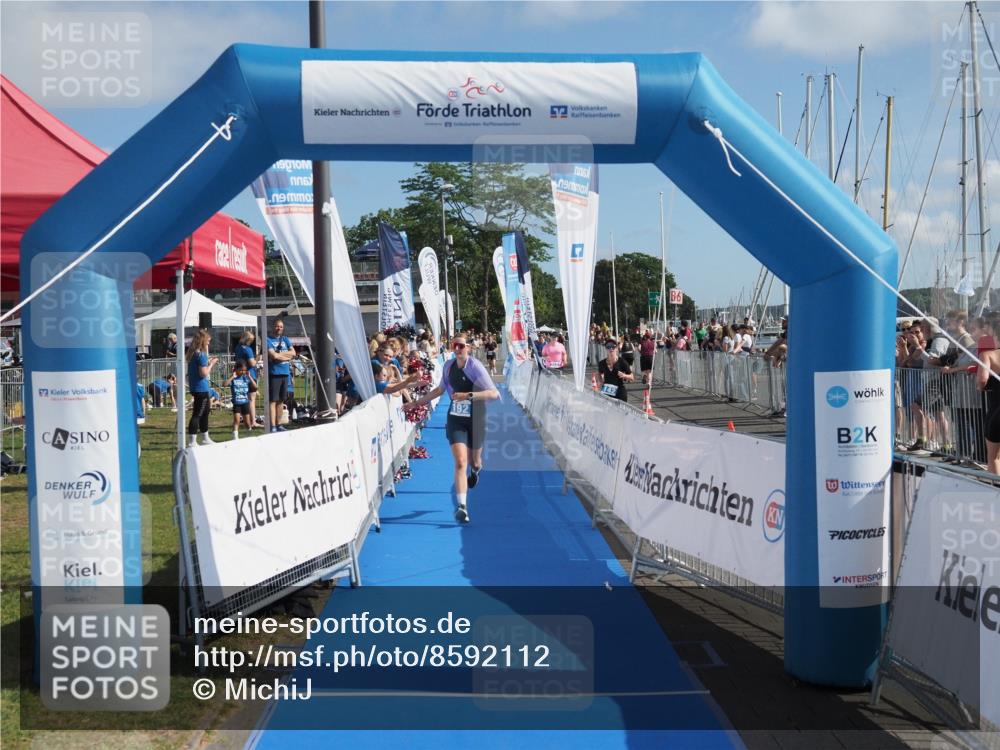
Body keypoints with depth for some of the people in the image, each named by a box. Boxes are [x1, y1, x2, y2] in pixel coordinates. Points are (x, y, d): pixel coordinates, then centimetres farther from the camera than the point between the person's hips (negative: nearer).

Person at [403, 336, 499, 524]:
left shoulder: (476, 367, -15)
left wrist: (468, 395, -33)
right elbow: (440, 389, 19)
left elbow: (493, 393, -22)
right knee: (460, 462, -14)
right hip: (455, 420, 2)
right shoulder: (449, 365, 1)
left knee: (474, 460, 17)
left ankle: (476, 470, 57)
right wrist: (417, 403, 21)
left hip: (476, 420, -2)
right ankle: (462, 506, -15)